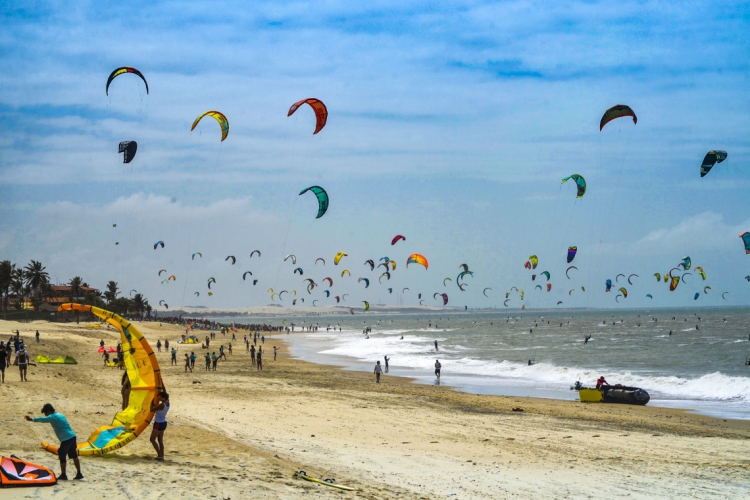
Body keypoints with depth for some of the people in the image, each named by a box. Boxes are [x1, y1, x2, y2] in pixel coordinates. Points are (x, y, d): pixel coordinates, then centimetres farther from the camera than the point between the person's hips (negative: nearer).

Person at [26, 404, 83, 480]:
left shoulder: (53, 417, -9)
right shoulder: (60, 415, 19)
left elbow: (43, 419, -23)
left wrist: (32, 419, -31)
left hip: (66, 439, -9)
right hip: (72, 436, 9)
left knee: (62, 456, 1)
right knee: (74, 456, 14)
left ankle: (63, 475, 5)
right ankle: (79, 474, 17)